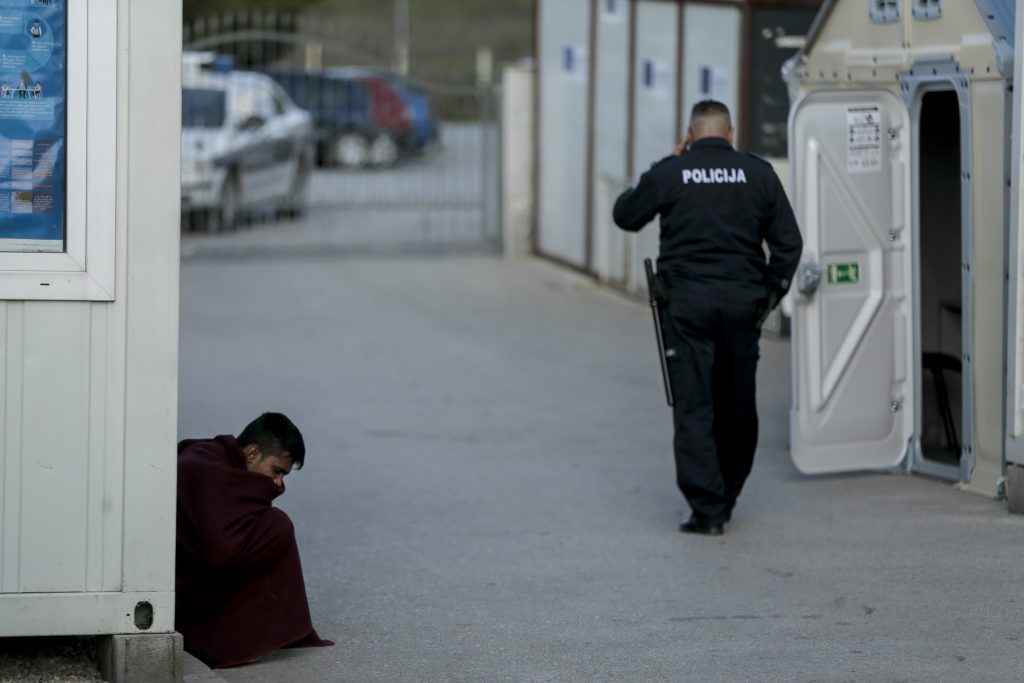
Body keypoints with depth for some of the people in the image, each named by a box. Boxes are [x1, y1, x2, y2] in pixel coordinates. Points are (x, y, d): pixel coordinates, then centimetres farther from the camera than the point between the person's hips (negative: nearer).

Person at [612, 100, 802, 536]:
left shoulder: (669, 173, -2)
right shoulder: (758, 174, 3)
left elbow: (624, 215, 13)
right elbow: (789, 242, 2)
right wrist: (770, 294, 11)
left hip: (687, 303, -2)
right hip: (742, 303, 2)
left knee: (693, 407, -1)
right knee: (737, 405, 14)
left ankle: (707, 508, -8)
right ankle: (727, 499, 26)